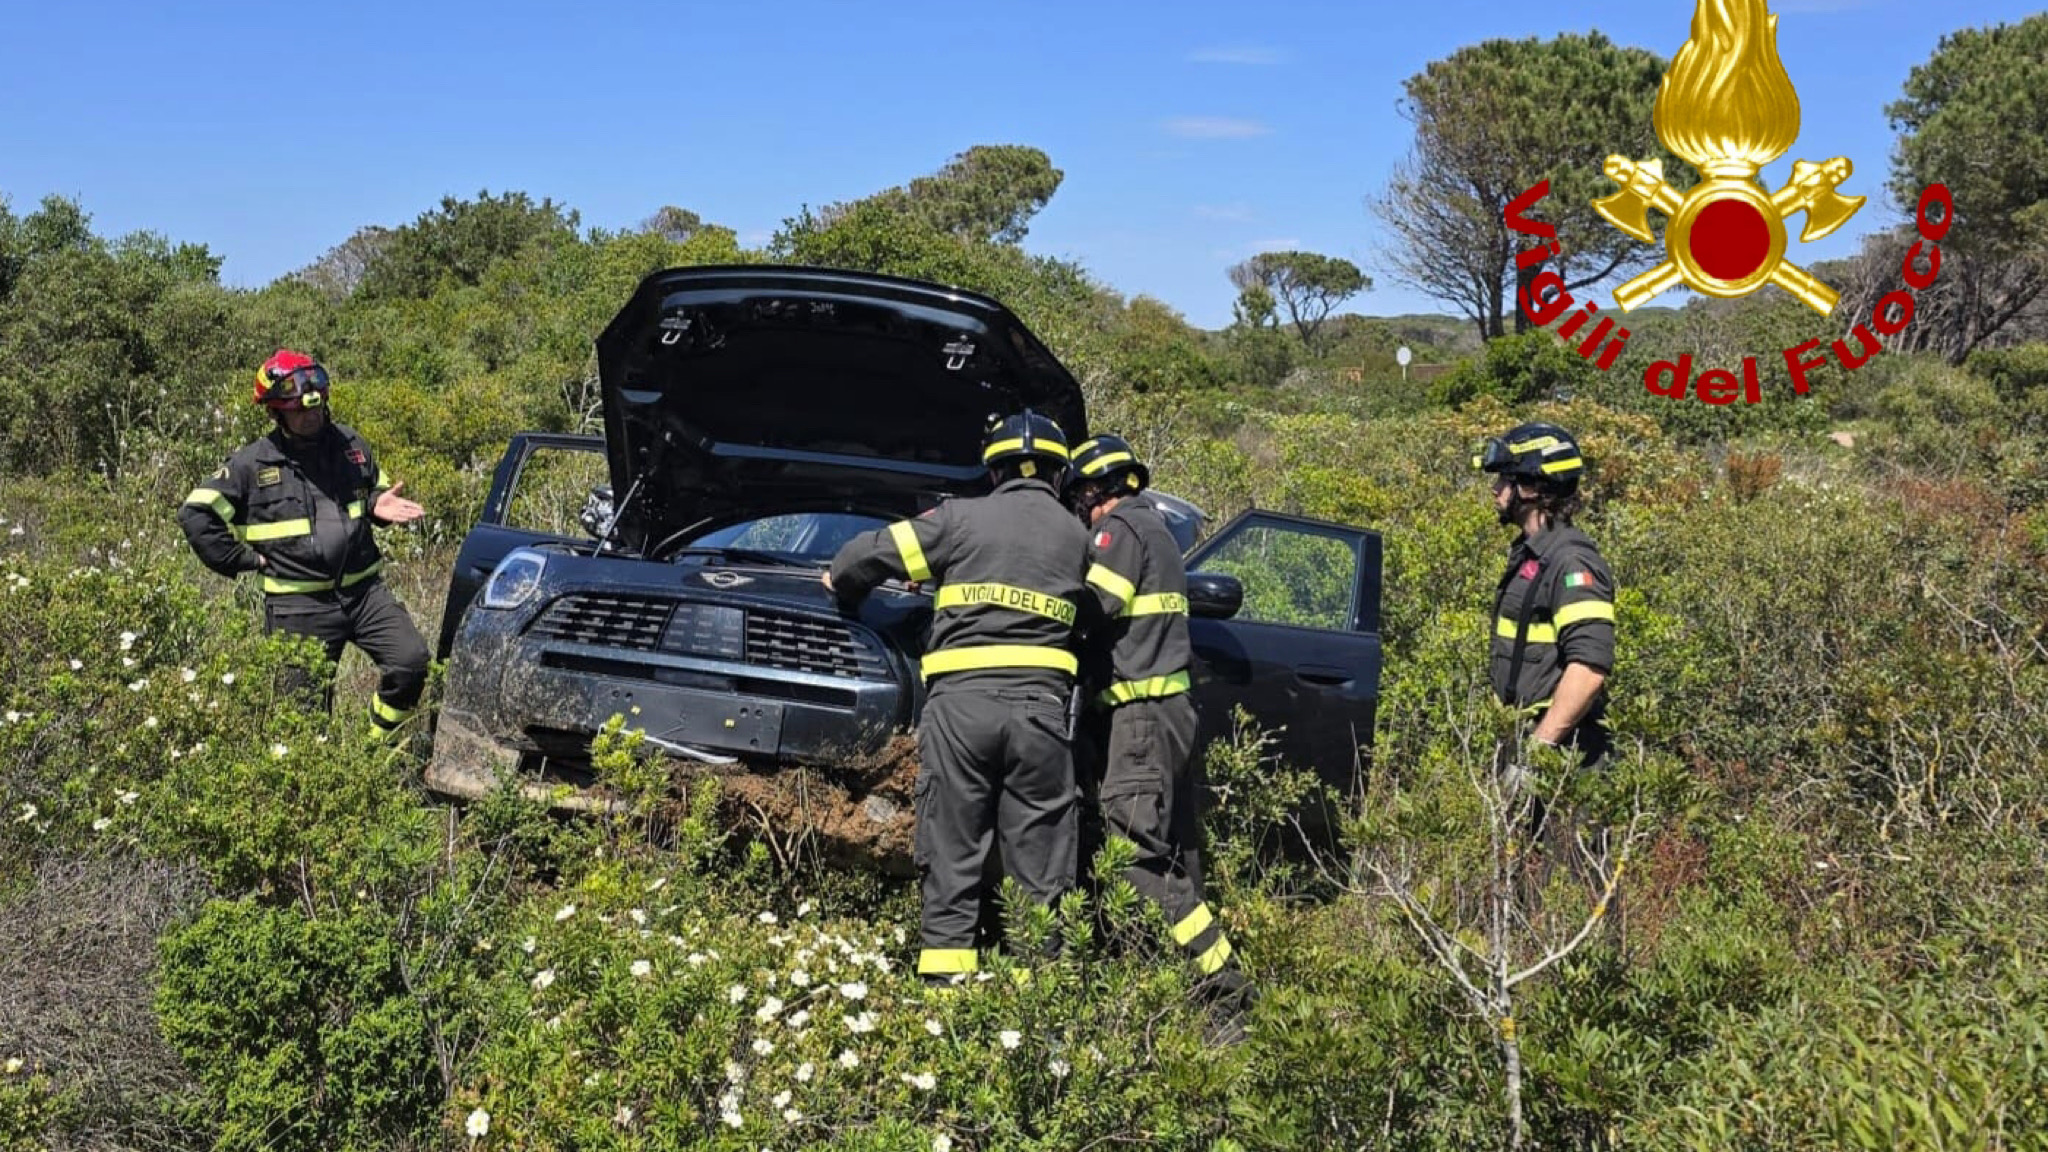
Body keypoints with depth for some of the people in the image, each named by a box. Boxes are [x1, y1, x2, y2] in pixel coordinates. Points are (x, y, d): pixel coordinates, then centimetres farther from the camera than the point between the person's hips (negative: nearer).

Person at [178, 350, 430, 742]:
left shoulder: (349, 444, 6)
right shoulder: (252, 464, -4)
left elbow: (376, 486, 24)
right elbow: (196, 514, -2)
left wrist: (378, 504, 0)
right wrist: (241, 560, -5)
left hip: (362, 589, 3)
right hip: (299, 604, -3)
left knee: (412, 662, -10)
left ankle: (384, 751, 11)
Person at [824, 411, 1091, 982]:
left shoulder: (962, 516, 7)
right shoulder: (1076, 535, 15)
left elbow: (871, 553, 6)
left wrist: (840, 583, 28)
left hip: (960, 701, -1)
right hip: (1041, 705, 1)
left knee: (953, 855, 3)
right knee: (1041, 862, 6)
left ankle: (944, 981, -1)